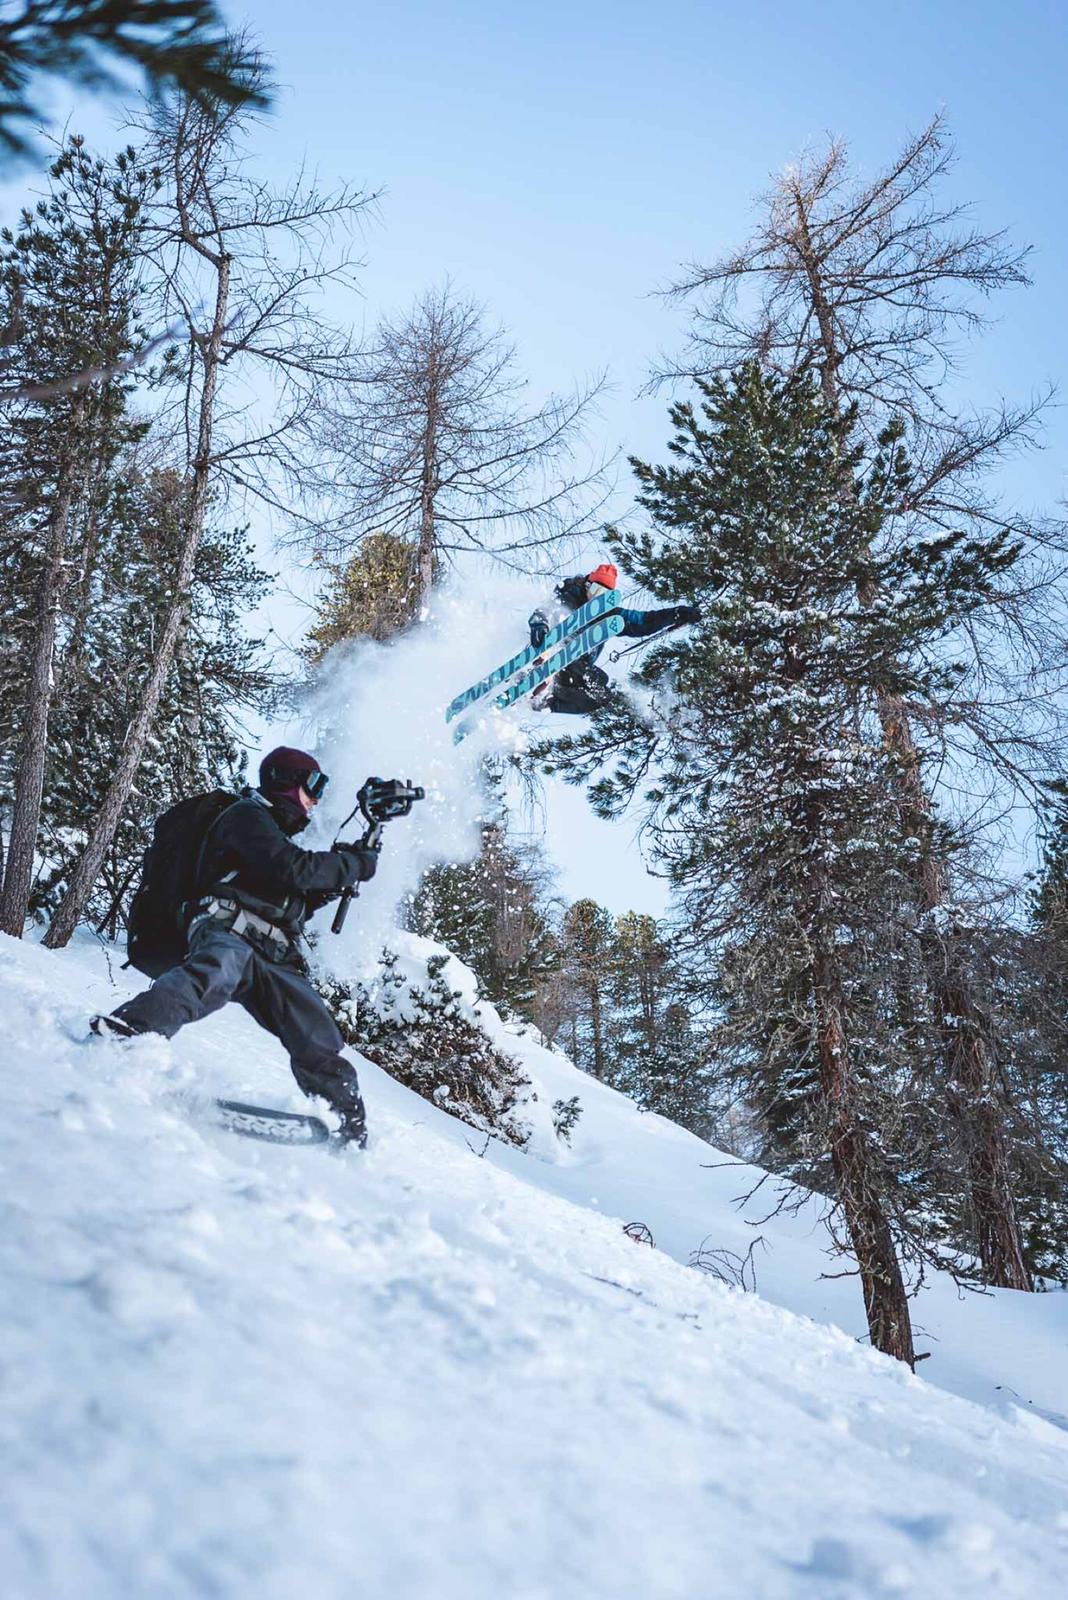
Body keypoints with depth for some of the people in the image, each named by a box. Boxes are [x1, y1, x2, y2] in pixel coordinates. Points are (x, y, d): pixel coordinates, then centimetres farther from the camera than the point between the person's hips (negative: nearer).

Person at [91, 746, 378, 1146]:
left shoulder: (277, 834, 35)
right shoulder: (247, 815, 6)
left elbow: (292, 906, 35)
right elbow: (293, 870, -10)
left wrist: (332, 881, 21)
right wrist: (357, 864, -1)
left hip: (273, 958, 9)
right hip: (228, 932, -9)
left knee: (321, 1045, 2)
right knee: (220, 969, -43)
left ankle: (350, 1131, 12)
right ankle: (126, 1032, -64)